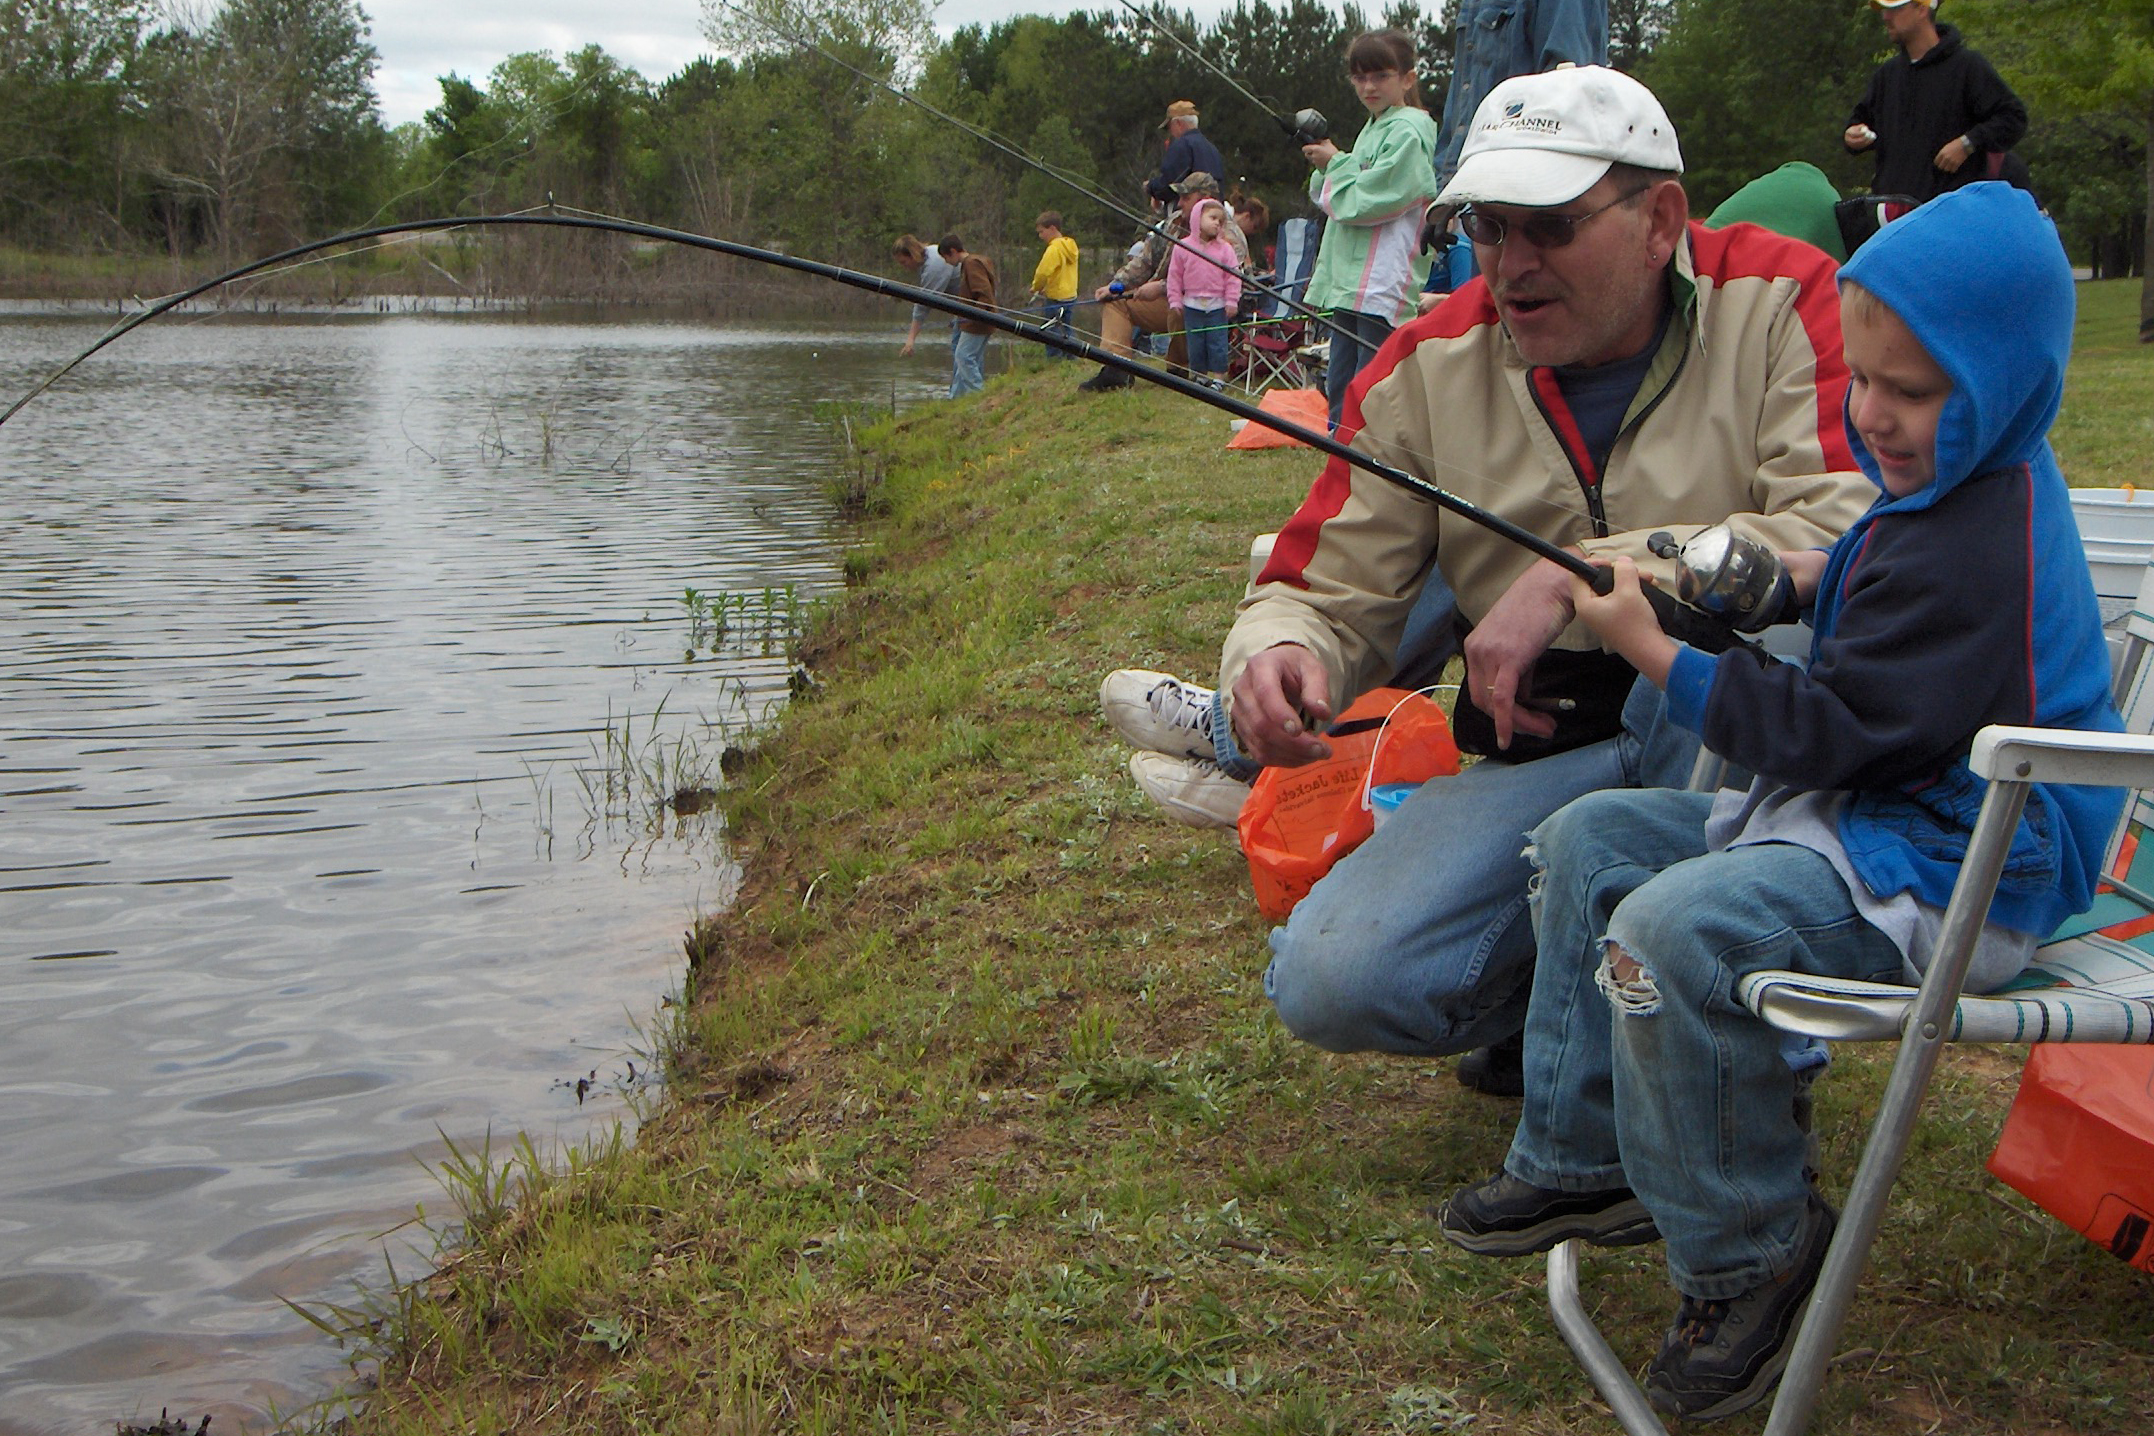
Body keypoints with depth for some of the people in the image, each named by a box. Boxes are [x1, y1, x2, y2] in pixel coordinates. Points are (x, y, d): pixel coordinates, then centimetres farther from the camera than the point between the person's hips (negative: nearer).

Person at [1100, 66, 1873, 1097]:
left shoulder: (1778, 303, -8)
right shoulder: (1431, 369, 2)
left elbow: (1852, 540, -22)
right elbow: (1326, 594, 3)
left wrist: (1580, 576, -27)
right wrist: (1278, 655, -23)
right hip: (1542, 759, 3)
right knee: (1333, 985, -20)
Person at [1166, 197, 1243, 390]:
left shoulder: (1225, 249, 0)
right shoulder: (1183, 247, 0)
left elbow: (1233, 277, 2)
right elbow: (1174, 275, 5)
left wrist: (1231, 301, -4)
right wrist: (1175, 300, 2)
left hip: (1217, 305, 0)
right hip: (1192, 305, 0)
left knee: (1217, 343, 0)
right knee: (1195, 343, 6)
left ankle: (1218, 376, 8)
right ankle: (1198, 375, 17)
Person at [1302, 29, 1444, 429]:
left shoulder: (1408, 132, -10)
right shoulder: (1372, 129, 19)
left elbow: (1364, 203, -16)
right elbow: (1327, 200, 23)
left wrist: (1335, 163, -1)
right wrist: (1327, 166, 4)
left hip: (1384, 287, -9)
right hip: (1349, 286, 9)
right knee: (1339, 391, 12)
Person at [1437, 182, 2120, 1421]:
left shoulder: (1974, 550, -25)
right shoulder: (1972, 481, 8)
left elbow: (1836, 730, -25)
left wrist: (1658, 654, -19)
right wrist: (1813, 573, 11)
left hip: (1962, 875, -12)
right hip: (1877, 810, 12)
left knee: (1674, 933, -34)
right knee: (1594, 840, 12)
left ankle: (1750, 1255, -14)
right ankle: (1585, 1162, 17)